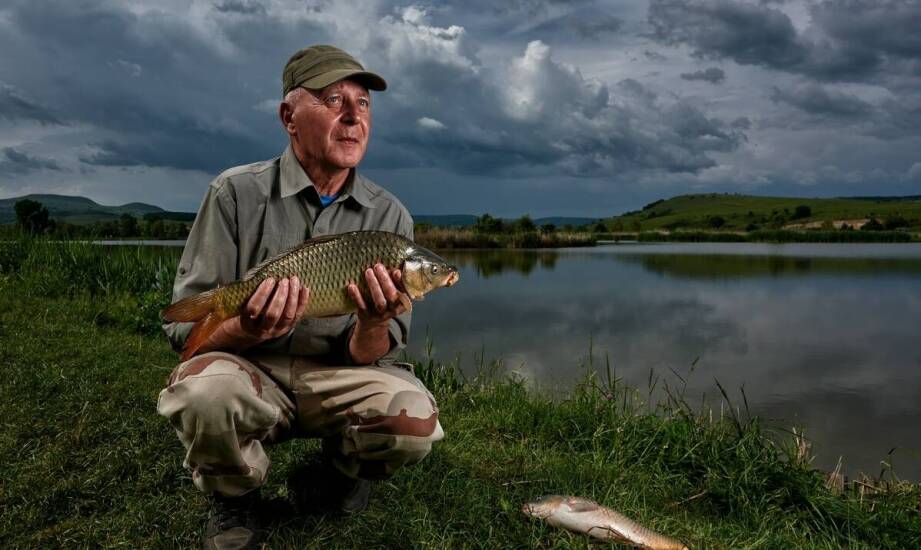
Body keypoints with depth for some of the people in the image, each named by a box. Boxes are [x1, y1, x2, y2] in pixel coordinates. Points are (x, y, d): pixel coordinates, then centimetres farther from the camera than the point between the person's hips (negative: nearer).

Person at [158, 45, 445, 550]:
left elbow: (369, 355, -5)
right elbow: (185, 324, -10)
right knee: (204, 390, -34)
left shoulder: (389, 216, -4)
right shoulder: (237, 193, -9)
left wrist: (374, 325, -30)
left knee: (413, 419, -28)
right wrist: (248, 330, -32)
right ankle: (232, 498, 1)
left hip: (336, 380, 2)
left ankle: (345, 463, 10)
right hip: (250, 372, -1)